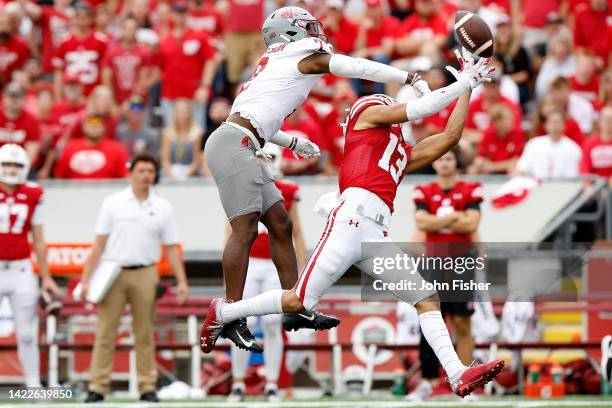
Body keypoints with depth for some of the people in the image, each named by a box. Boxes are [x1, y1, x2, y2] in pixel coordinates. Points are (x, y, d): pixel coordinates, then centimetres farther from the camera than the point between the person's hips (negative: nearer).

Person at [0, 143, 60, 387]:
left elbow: (38, 241, 10)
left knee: (27, 334, 4)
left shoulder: (32, 196, 5)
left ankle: (33, 386, 11)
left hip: (21, 269, 1)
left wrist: (46, 277, 10)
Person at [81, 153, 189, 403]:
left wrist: (181, 281, 0)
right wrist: (86, 278, -4)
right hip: (113, 272, -1)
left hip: (145, 275, 1)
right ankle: (98, 388, -2)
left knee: (145, 333, 5)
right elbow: (99, 243, 2)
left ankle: (147, 388, 9)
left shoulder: (162, 207, 8)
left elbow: (171, 248, 9)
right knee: (105, 332, -3)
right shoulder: (113, 203, 4)